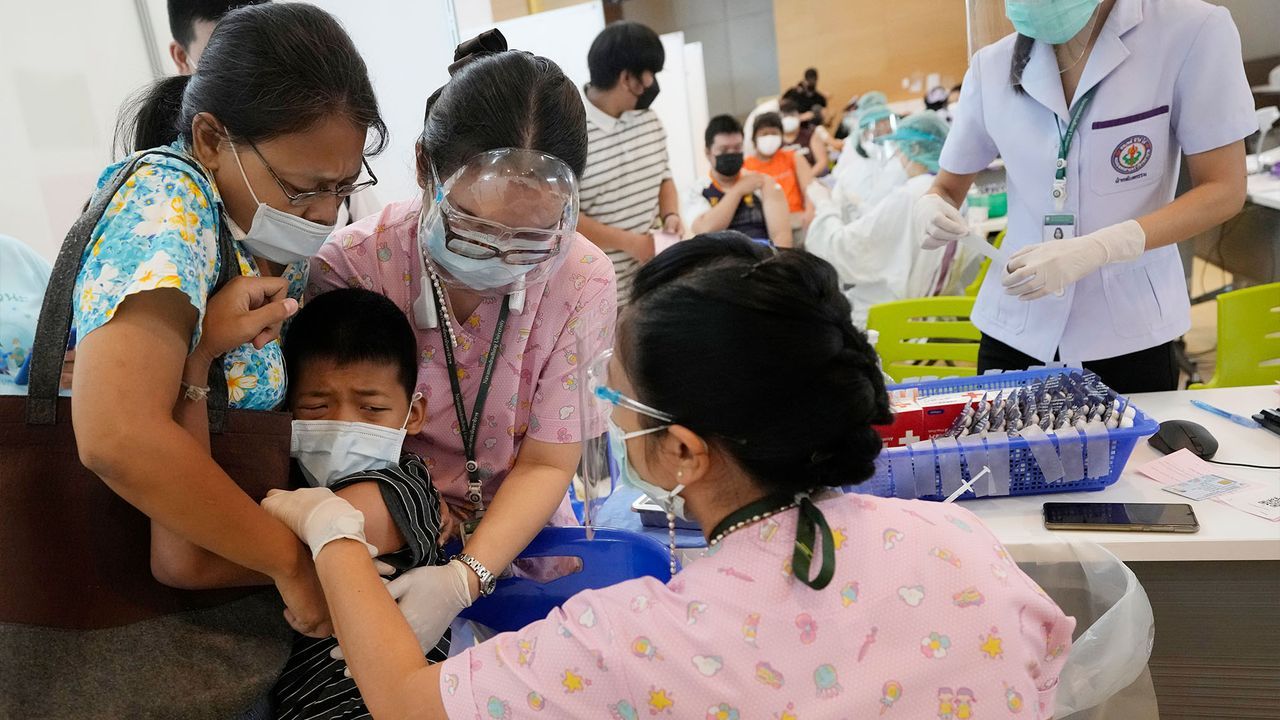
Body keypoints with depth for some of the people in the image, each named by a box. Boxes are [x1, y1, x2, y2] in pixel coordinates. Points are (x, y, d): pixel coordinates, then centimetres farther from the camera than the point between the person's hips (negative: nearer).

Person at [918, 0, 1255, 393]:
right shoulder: (992, 66, -1)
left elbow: (1224, 190, -9)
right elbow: (946, 190, 8)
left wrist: (1095, 249, -25)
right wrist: (933, 212, -17)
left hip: (1128, 334, -2)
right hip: (1014, 330, 2)